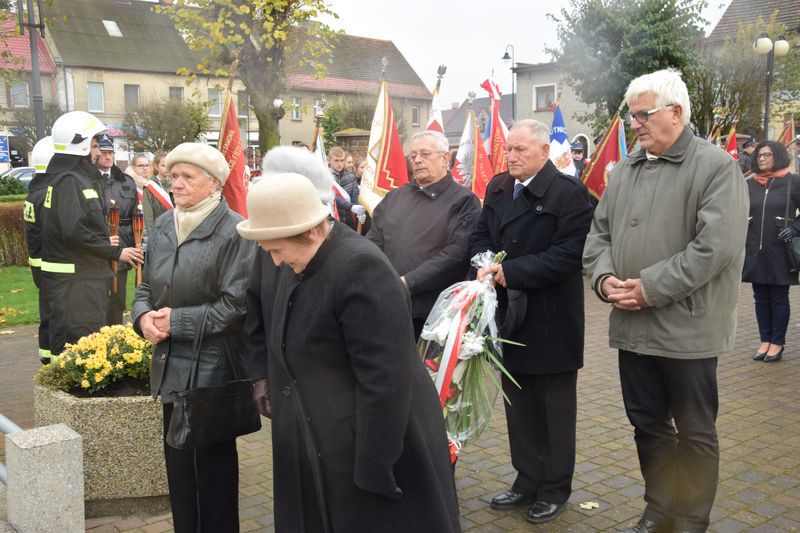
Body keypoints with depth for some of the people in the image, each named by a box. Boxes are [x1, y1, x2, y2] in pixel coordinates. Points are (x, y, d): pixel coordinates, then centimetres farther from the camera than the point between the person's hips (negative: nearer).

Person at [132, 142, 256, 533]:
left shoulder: (233, 232, -14)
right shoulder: (163, 227, 7)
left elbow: (236, 305, -18)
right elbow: (146, 286, 14)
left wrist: (178, 321, -17)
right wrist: (144, 316, -8)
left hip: (213, 368, -7)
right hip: (172, 366, 7)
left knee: (213, 465, 7)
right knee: (178, 461, 17)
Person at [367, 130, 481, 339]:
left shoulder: (464, 201, -2)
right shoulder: (394, 197, 16)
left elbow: (457, 253, -14)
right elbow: (374, 241, 12)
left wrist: (409, 282, -19)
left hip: (436, 312, -4)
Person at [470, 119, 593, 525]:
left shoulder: (569, 193, -14)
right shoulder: (498, 188, 8)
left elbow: (568, 255, -20)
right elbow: (480, 236, 12)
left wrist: (511, 271, -23)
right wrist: (486, 264, -10)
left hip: (551, 322, -6)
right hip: (509, 317, 6)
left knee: (556, 408, 10)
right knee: (518, 405, 16)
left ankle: (555, 489, 25)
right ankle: (527, 481, 32)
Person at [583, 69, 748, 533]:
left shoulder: (716, 166, -9)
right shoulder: (625, 170, 11)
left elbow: (716, 246, -19)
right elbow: (600, 231, 14)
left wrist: (650, 288, -19)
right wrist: (605, 277, -6)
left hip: (686, 327, -6)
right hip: (632, 325, 6)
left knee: (694, 432, 8)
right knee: (648, 424, 17)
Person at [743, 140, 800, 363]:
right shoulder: (749, 184, 6)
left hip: (780, 252, -3)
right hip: (755, 252, 3)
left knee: (779, 298, 5)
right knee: (761, 298, 10)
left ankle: (777, 343, 15)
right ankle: (765, 340, 21)